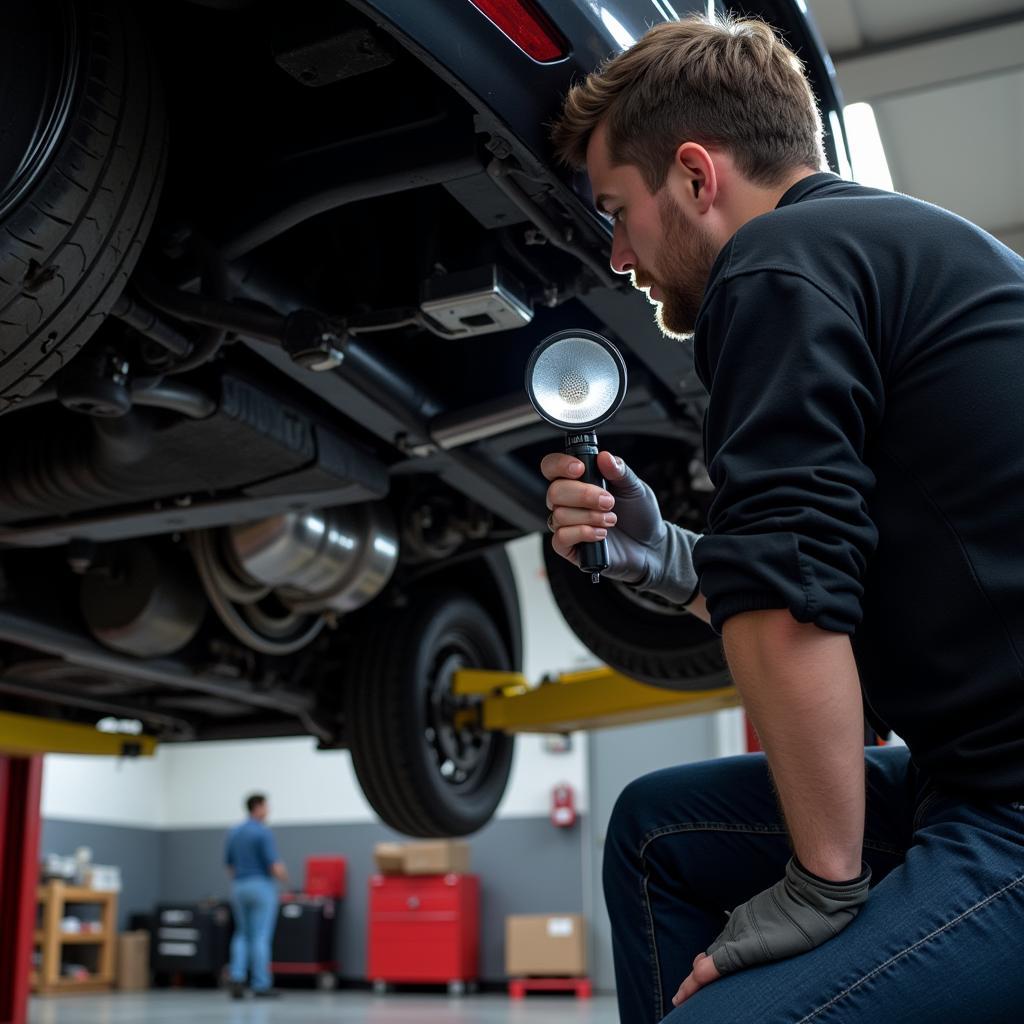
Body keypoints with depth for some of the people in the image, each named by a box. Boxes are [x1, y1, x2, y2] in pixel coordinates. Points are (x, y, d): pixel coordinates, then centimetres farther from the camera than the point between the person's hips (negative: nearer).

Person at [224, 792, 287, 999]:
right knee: (261, 937, -2)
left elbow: (229, 864, 14)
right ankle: (261, 986, 1)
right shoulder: (263, 832, -12)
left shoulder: (234, 832, 10)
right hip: (261, 886, -7)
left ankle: (237, 977, -1)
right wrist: (282, 875, 4)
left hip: (239, 887, 7)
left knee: (242, 935, 16)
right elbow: (274, 864, -16)